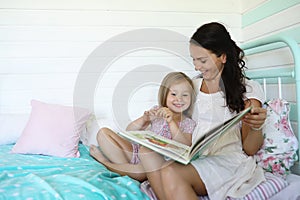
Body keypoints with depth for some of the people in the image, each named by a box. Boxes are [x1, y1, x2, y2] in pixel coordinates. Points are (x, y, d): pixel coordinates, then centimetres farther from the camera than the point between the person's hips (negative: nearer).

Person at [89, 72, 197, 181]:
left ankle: (106, 163, -19)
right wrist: (144, 119, -15)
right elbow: (129, 131, 4)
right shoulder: (157, 111, 8)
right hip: (138, 151, 4)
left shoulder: (189, 124, 2)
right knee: (103, 132, -7)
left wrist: (171, 122, -24)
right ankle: (126, 165, -17)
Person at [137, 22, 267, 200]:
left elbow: (250, 149, -1)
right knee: (147, 150, -24)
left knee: (171, 173, -32)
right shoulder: (193, 86, 16)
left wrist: (256, 127, -23)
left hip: (228, 160, -5)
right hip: (193, 158, 5)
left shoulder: (248, 88, 2)